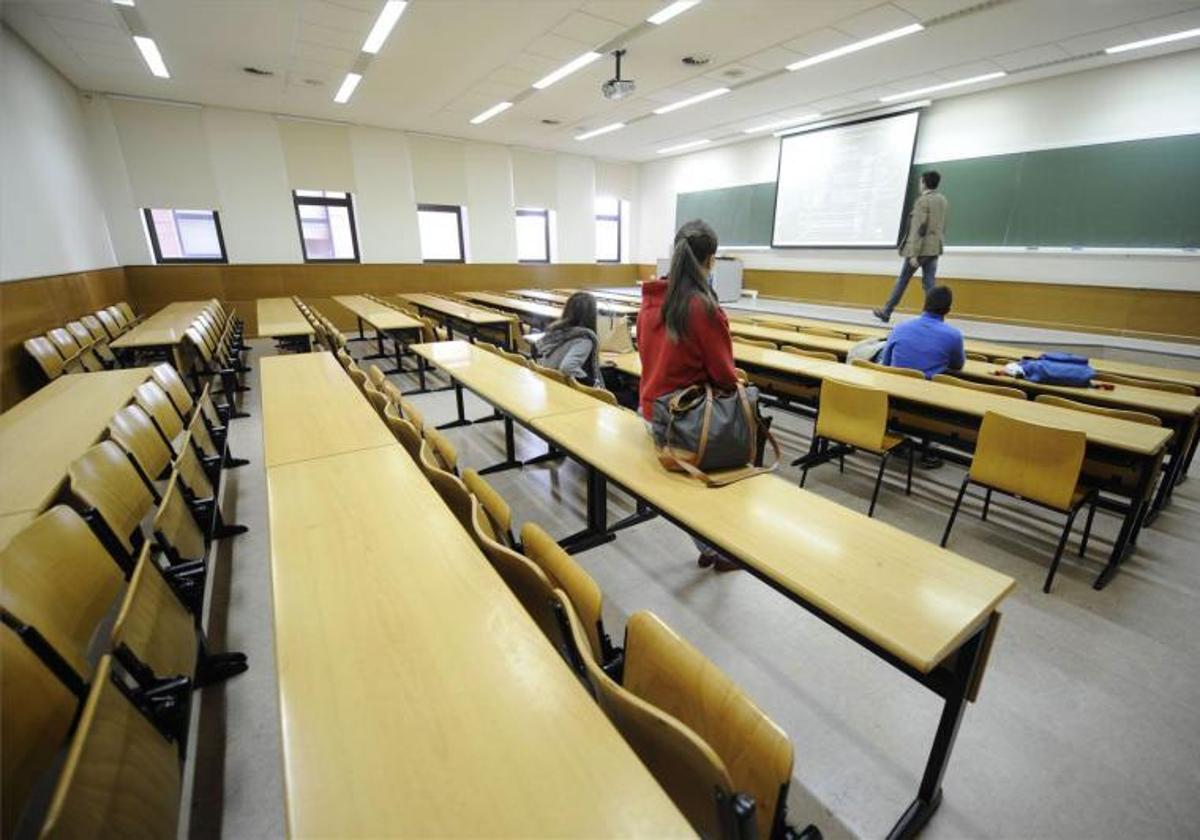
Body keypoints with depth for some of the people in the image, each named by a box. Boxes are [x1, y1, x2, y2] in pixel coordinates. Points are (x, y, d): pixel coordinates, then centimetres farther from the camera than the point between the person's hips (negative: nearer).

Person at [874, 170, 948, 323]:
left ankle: (886, 312, 14)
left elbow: (918, 228, -16)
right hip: (934, 249, 6)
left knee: (903, 280, 4)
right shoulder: (943, 200, 12)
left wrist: (914, 254, -17)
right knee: (929, 283, 4)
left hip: (920, 248, -6)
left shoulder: (922, 200, -11)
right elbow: (942, 227, 16)